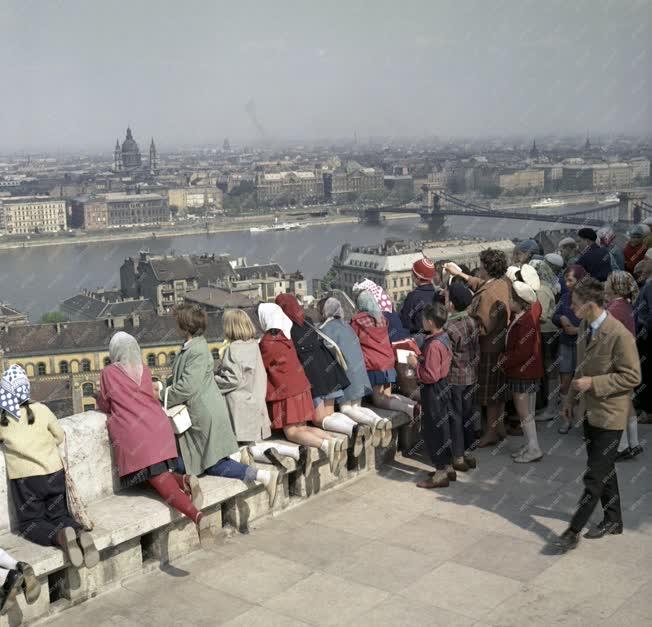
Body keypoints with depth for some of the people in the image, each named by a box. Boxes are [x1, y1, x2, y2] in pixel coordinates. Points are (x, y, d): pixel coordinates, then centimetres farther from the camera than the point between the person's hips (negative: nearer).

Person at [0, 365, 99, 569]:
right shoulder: (41, 410, -2)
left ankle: (60, 536, -22)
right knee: (59, 515, 16)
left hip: (25, 479, -2)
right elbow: (60, 437, 8)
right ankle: (79, 533, -17)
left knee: (30, 523, 9)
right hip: (54, 473, 3)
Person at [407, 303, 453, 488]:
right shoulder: (444, 338, 5)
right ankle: (448, 468, 27)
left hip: (433, 391, -10)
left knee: (432, 431, -1)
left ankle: (441, 474, 5)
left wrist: (416, 364, -14)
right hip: (443, 388, 10)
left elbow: (430, 376, -26)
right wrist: (421, 359, 7)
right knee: (442, 428, 18)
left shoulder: (433, 345, -25)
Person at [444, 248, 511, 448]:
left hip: (489, 348, -9)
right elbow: (481, 285, 19)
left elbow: (483, 327, -27)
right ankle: (499, 427, 32)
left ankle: (491, 433, 15)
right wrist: (460, 274, 21)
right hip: (501, 344, 9)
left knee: (489, 394, 4)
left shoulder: (487, 295, -27)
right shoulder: (504, 283, 0)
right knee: (498, 389, 20)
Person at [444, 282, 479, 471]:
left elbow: (446, 358, -18)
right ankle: (468, 452, 24)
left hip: (454, 378, -7)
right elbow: (477, 351, 7)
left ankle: (458, 457, 9)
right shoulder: (472, 322, -1)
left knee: (455, 417, 3)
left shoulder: (449, 328, -22)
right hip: (471, 376, 7)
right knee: (468, 413, 15)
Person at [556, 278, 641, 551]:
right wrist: (572, 398, 17)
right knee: (603, 470, 19)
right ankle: (613, 520, 33)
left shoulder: (620, 335, -22)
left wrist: (592, 383, -22)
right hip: (589, 410, 8)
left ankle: (574, 531, 1)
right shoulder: (585, 327, 4)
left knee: (595, 476, -3)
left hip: (609, 414, -8)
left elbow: (632, 377, -19)